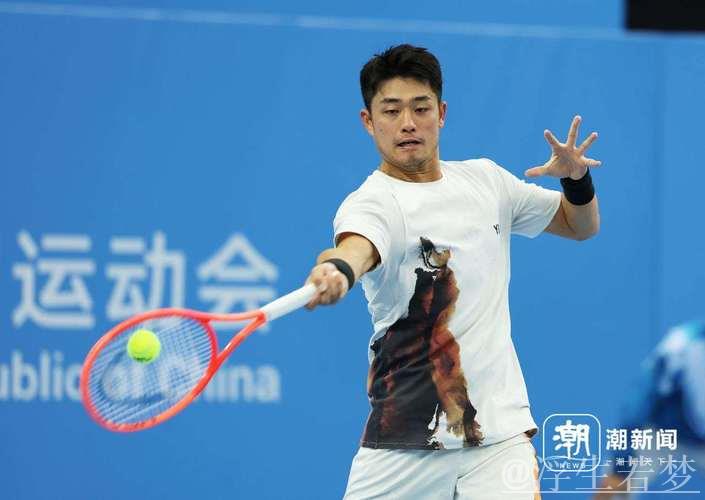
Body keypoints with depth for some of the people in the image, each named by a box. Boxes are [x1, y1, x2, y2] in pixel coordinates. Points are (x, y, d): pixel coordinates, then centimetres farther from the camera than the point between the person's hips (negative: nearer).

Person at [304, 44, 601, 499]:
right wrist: (337, 271, -59)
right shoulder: (372, 202, -10)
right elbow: (358, 244, -35)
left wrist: (578, 178, 1)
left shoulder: (485, 179, 10)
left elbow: (581, 225, 24)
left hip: (501, 426, 3)